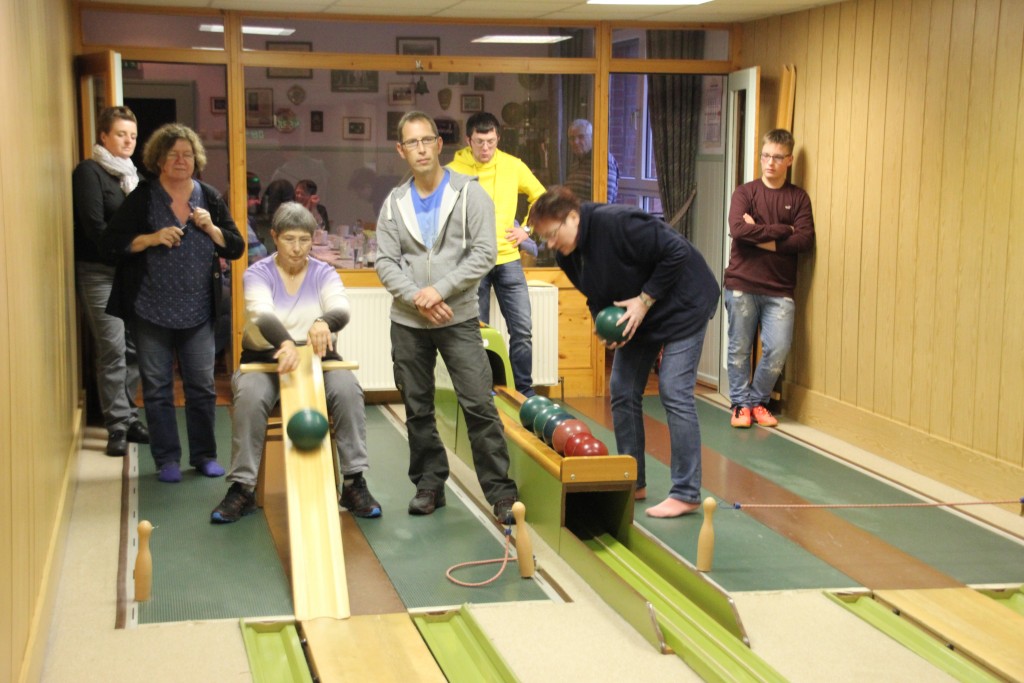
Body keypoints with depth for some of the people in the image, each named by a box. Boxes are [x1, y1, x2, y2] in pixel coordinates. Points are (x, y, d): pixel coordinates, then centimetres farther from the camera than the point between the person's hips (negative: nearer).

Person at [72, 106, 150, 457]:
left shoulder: (133, 174, 17)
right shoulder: (89, 172, -4)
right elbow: (94, 226, -12)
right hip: (100, 273, -6)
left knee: (133, 348, 5)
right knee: (112, 349, -8)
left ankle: (128, 417, 14)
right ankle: (117, 425, -4)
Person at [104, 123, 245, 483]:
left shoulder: (210, 198, 6)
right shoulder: (142, 197, -1)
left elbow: (236, 248, 7)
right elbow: (112, 240, -4)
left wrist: (210, 227, -10)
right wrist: (152, 238, -17)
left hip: (198, 312, 2)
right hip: (151, 311, -2)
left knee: (202, 386, 5)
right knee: (157, 387, 4)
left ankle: (204, 455, 18)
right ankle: (167, 459, 13)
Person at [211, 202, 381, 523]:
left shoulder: (324, 274, 3)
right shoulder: (258, 273, -3)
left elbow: (341, 309, -18)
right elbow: (262, 314, -24)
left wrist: (324, 322, -44)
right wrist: (285, 342, -47)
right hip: (265, 357, -1)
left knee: (347, 390, -28)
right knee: (250, 397, -32)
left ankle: (354, 483, -22)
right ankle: (242, 488, -22)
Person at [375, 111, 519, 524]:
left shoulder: (469, 193, -1)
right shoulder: (394, 203, 8)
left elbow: (483, 253, -9)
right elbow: (386, 262, 2)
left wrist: (440, 290, -15)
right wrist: (417, 298, -14)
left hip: (459, 319, -3)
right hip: (407, 323, 3)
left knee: (479, 406, -8)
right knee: (417, 409, 10)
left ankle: (500, 493, -2)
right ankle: (429, 485, 23)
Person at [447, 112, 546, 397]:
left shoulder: (513, 166, 3)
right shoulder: (454, 171, -5)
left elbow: (540, 197, 16)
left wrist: (527, 229, 7)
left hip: (508, 258, 2)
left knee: (522, 328, 0)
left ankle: (525, 389, 12)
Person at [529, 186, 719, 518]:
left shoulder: (618, 222, -30)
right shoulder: (567, 255, -4)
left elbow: (676, 253, -27)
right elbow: (597, 296, 9)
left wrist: (644, 301, -25)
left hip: (681, 305, -9)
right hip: (634, 316, 9)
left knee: (675, 394, -12)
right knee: (622, 393, 7)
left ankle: (686, 493, -6)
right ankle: (632, 483, 18)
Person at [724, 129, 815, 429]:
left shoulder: (798, 198, 8)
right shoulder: (745, 192, 4)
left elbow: (805, 240, -5)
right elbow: (738, 229, -14)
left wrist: (761, 238, -10)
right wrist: (782, 230, -10)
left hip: (779, 289, 1)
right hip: (741, 284, -1)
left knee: (778, 349, -5)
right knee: (739, 348, 4)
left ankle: (758, 401, 15)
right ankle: (740, 404, 19)